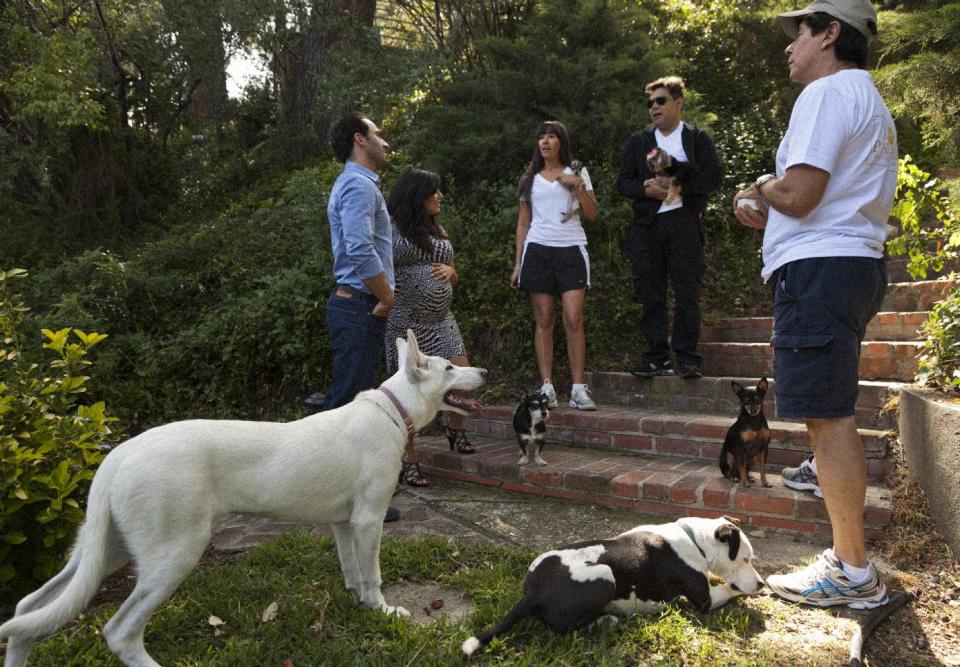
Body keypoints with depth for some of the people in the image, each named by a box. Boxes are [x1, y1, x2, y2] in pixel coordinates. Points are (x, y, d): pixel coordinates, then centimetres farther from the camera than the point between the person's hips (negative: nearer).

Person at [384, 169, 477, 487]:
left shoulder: (438, 232, 17)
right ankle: (409, 461, 11)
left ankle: (456, 429, 22)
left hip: (440, 318, 6)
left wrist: (450, 272, 0)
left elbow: (455, 278, 21)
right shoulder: (391, 229, -4)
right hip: (405, 320, -6)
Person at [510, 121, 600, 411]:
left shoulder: (576, 173, 12)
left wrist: (578, 185, -9)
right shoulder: (530, 179, 17)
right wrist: (517, 263, 10)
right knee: (543, 320, -3)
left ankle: (579, 389, -9)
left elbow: (593, 214, 5)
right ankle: (547, 389, -1)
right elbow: (523, 223, 16)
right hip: (538, 250, 2)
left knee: (574, 319, -12)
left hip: (571, 249, -1)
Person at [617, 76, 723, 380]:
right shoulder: (638, 142, 18)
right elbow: (623, 182, 11)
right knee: (650, 294, 1)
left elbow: (714, 175, -1)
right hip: (646, 226, 3)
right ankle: (657, 357, 7)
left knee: (687, 292, -5)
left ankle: (687, 358, 0)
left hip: (684, 222, -3)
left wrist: (678, 184, -12)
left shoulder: (698, 138, 10)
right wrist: (647, 188, -8)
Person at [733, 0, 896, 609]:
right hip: (857, 263, 11)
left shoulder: (828, 92, -9)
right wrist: (771, 215, 19)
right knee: (833, 414, 17)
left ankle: (854, 574, -2)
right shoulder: (872, 103, 25)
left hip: (819, 268, -11)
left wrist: (761, 190, 2)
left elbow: (799, 193, -20)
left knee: (828, 417, -9)